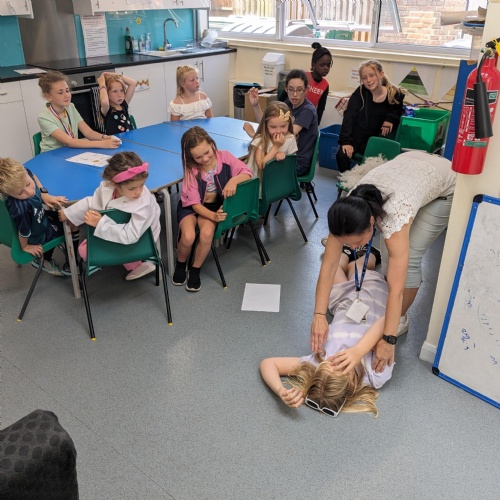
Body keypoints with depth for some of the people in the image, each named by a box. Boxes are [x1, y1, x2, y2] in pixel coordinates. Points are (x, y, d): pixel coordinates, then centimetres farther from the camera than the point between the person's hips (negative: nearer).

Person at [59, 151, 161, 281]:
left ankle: (135, 264, 6)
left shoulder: (143, 205, -42)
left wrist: (100, 223, -41)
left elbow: (130, 236, -42)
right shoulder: (107, 186, -25)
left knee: (85, 252, -4)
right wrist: (67, 213, 5)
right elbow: (93, 202, -5)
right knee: (83, 248, 21)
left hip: (138, 242, -6)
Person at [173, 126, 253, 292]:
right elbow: (195, 204, -17)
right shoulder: (191, 170, -16)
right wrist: (213, 216, -33)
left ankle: (195, 270, -3)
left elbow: (247, 172, -13)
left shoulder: (224, 157, -13)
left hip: (215, 205, 1)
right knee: (188, 237, -29)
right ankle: (180, 264, 6)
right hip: (190, 206, -1)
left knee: (207, 233, -30)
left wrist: (233, 180, -35)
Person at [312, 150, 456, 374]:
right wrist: (319, 316, -31)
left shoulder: (393, 218, -43)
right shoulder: (347, 211, -28)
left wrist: (388, 340, -40)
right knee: (390, 250, 1)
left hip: (446, 185, -5)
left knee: (409, 256, -12)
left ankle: (401, 319, 8)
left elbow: (396, 289, -41)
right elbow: (328, 266, -26)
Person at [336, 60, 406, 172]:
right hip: (355, 136, -1)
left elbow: (397, 111, 16)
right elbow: (349, 117, -16)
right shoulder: (360, 93, -10)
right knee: (342, 155, -27)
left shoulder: (395, 95, -5)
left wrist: (390, 118, -9)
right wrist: (346, 141, -28)